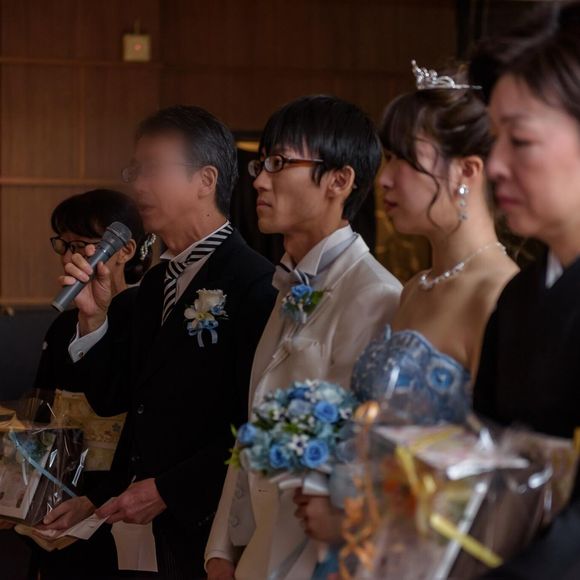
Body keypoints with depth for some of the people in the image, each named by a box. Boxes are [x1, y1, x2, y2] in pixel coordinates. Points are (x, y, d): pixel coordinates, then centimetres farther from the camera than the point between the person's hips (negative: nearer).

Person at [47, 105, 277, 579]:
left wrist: (167, 491, -15)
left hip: (209, 527, -7)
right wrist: (94, 316, -2)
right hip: (149, 528, 8)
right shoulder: (156, 282, 12)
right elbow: (112, 398, 12)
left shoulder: (257, 285, -16)